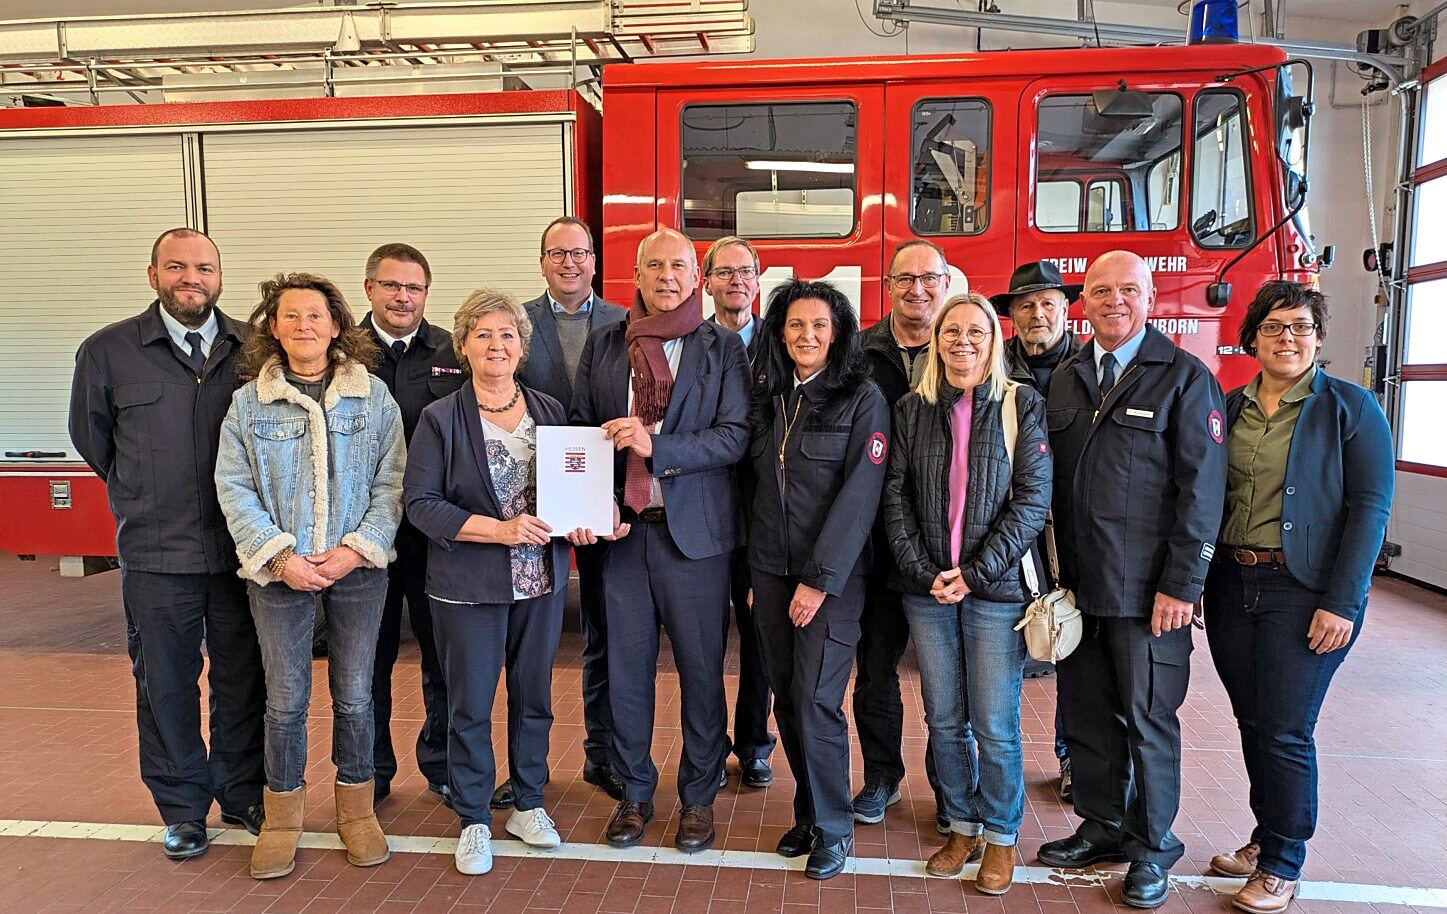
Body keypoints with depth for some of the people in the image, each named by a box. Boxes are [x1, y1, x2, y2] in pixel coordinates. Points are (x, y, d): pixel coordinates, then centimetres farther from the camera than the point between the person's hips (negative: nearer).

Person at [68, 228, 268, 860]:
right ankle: (183, 808, 27)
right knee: (165, 683, 10)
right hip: (155, 553, 0)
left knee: (244, 678, 11)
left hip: (240, 548, 1)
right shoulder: (107, 351, 0)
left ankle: (244, 796, 29)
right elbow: (91, 438, 14)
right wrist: (143, 500, 15)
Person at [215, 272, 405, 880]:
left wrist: (357, 548, -12)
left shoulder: (373, 396, 1)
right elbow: (234, 488, 0)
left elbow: (392, 482, -1)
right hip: (279, 572, 0)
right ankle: (282, 817, 25)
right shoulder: (248, 402, 3)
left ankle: (356, 808, 27)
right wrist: (279, 555, -11)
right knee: (285, 699, 6)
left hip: (358, 567, 0)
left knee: (355, 695, 9)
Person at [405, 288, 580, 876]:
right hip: (468, 584, -3)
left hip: (541, 580, 3)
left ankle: (528, 804, 32)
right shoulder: (441, 419, -4)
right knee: (470, 705, 6)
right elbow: (421, 502, -10)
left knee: (534, 696, 14)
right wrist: (499, 530, -19)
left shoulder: (549, 411, 6)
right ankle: (473, 821, 23)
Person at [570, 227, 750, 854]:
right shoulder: (603, 345, 10)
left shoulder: (722, 348, 1)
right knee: (626, 667, 10)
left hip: (694, 530, -2)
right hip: (621, 527, 3)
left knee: (700, 668, 6)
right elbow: (581, 427, 11)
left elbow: (735, 435, -7)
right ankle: (634, 792, 27)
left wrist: (656, 445, -19)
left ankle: (698, 796, 24)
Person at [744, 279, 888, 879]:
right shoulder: (767, 399, 10)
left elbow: (860, 494, -12)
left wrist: (821, 578, -16)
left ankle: (833, 828, 12)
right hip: (770, 572, 5)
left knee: (815, 701, -6)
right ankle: (807, 812, 26)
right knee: (786, 698, 9)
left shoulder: (863, 400, -6)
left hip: (832, 576, -5)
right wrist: (751, 571, 10)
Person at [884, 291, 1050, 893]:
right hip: (927, 591, 3)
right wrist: (920, 570, -8)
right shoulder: (913, 409, 7)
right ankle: (963, 827, 30)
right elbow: (895, 497, 4)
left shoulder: (1022, 405, -1)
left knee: (994, 725, 4)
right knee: (943, 719, 12)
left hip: (996, 589, -3)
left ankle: (1001, 838, 25)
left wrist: (976, 573, -13)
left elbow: (1032, 498, -7)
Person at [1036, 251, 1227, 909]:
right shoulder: (1065, 380, 11)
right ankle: (1102, 827, 31)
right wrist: (1053, 572, 5)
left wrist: (1182, 585, -13)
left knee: (1149, 719, 6)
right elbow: (1049, 482, 11)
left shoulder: (1185, 379, -4)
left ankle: (1152, 847, 24)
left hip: (1147, 590, -4)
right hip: (1077, 584, 5)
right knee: (1086, 713, 13)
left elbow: (1201, 488, -9)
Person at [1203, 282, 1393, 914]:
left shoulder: (1350, 409, -4)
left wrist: (1341, 603, -15)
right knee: (1252, 724, 13)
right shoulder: (1229, 408, 9)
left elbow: (1371, 507, -8)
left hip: (1305, 593, -4)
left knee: (1285, 733, 0)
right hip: (1231, 585, 4)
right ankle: (1265, 837, 31)